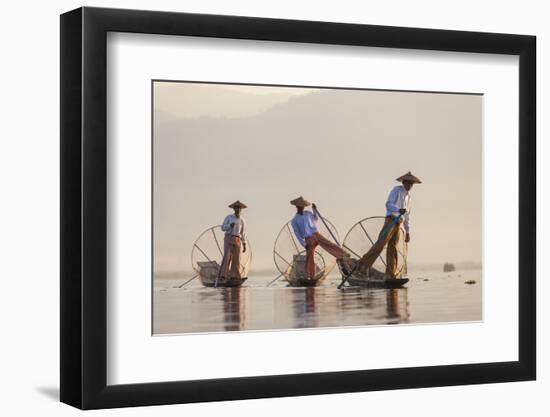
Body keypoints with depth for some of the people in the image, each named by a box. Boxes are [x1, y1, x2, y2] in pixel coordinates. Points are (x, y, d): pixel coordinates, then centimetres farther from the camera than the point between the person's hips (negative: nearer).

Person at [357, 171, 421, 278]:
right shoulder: (396, 190, 1)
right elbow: (388, 204, -12)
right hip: (391, 219, -7)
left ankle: (390, 275, 0)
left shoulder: (408, 196, 24)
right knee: (381, 243, -20)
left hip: (398, 224, 7)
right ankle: (363, 264, -22)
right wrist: (399, 210, -31)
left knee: (393, 248, 3)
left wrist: (408, 232, 25)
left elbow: (407, 216, 28)